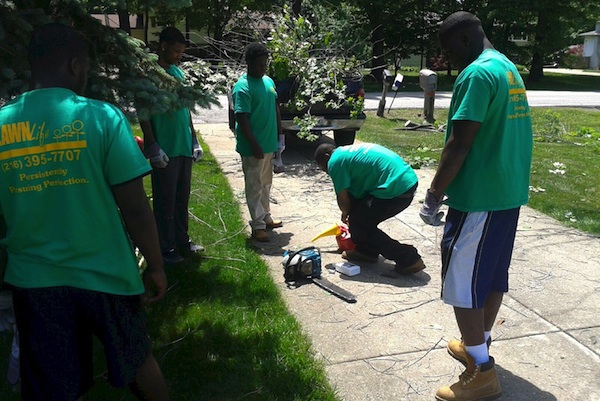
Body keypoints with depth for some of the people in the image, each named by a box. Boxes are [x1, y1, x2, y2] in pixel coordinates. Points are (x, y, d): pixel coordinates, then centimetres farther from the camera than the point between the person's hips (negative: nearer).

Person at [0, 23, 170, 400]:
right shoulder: (101, 117, -13)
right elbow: (135, 207, -14)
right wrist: (156, 266, -2)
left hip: (33, 279, 3)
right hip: (104, 272, -2)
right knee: (139, 361, 23)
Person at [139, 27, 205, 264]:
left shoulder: (178, 72, 14)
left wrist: (194, 141, 15)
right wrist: (153, 147, -16)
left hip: (184, 148, 7)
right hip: (165, 150, -7)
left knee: (182, 198, 15)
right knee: (165, 202, 1)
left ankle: (182, 242, 27)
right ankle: (166, 249, 13)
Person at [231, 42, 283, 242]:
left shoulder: (268, 81, 10)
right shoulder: (243, 87, -16)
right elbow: (242, 119, -20)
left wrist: (279, 134, 15)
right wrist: (255, 145, -22)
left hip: (269, 142, 8)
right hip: (253, 146, -8)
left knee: (266, 183, 18)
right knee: (254, 186, 0)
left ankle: (266, 217, 31)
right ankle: (257, 225, 7)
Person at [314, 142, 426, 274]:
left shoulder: (335, 161, -4)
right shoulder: (349, 151, 24)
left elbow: (343, 198, 0)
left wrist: (345, 214, 21)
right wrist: (349, 213, 39)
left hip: (396, 188, -10)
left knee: (358, 224, 4)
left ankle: (408, 259, 5)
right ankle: (366, 251, 31)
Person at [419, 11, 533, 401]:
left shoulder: (476, 73, -16)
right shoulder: (509, 68, 15)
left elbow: (460, 143, -21)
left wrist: (434, 195, -14)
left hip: (479, 196, -10)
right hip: (509, 192, 10)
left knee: (462, 281, -1)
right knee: (492, 274, 17)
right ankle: (478, 347, 33)